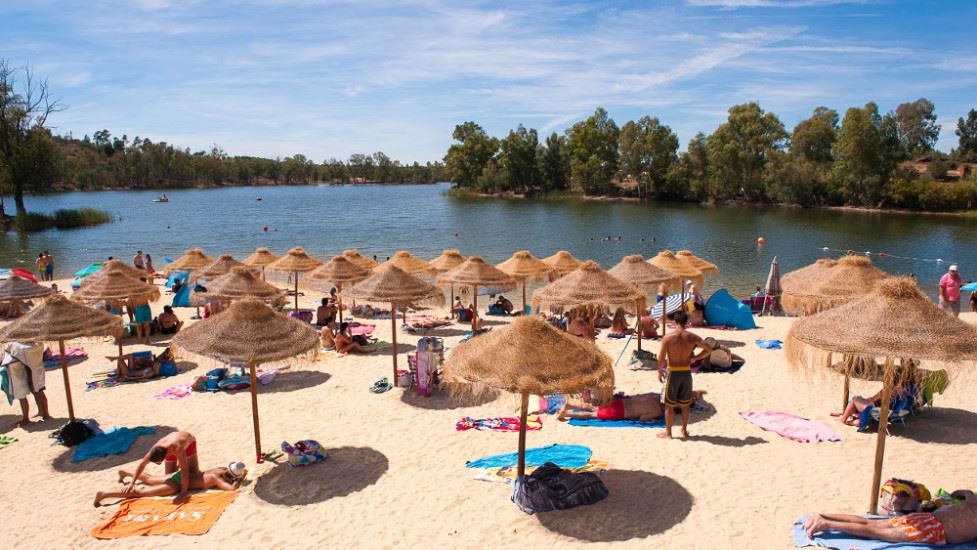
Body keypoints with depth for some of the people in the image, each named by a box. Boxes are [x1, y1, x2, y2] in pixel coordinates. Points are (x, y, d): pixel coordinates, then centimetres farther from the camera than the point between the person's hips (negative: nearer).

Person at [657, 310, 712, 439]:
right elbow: (709, 349, 5)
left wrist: (660, 372, 2)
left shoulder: (668, 337, -13)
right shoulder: (692, 337, -4)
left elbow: (661, 358, -12)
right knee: (685, 404, 17)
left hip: (672, 373, -3)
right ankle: (684, 431, 27)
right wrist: (695, 358, 6)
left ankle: (668, 432, 15)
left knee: (669, 405, 8)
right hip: (686, 373, 3)